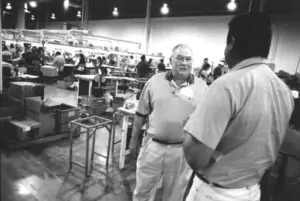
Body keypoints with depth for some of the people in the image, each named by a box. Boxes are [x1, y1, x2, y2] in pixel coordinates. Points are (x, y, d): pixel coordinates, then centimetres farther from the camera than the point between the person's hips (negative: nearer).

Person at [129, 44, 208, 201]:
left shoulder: (202, 88, -3)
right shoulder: (154, 81, -2)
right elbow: (141, 114, 3)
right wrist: (134, 140, 6)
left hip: (182, 150, 0)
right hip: (152, 145, 1)